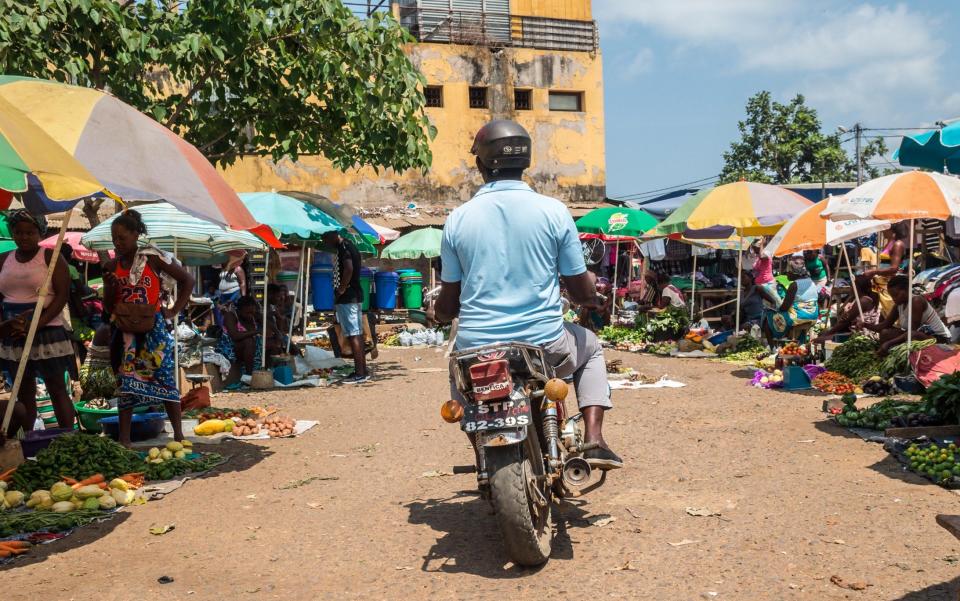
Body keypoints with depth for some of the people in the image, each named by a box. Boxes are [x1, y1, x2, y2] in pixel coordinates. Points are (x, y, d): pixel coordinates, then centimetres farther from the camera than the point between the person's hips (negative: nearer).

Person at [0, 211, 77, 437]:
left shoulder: (51, 257, -3)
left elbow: (62, 295, -10)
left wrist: (37, 324, -19)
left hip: (47, 333, -5)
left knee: (57, 390, -1)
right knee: (24, 394, 11)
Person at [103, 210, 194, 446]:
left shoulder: (153, 258, -7)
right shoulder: (111, 267, 6)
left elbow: (187, 280, -2)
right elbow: (108, 308, 12)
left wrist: (174, 311, -4)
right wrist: (110, 288, -8)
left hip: (153, 329, -4)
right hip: (125, 332, 4)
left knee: (165, 380, 0)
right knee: (125, 383, 5)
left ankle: (178, 434, 9)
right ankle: (124, 440, 10)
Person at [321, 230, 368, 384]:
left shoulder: (343, 247, -12)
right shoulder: (349, 246, 18)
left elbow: (349, 269, -26)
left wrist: (341, 289, -17)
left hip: (347, 298, -10)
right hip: (354, 296, 10)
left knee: (353, 335, -9)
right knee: (357, 334, 11)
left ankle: (359, 373, -8)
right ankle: (362, 371, 16)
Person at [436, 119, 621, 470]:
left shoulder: (458, 218, -3)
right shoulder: (553, 211, -5)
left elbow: (448, 303, 3)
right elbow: (583, 292, 0)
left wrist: (440, 315, 27)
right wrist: (591, 301, 25)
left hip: (477, 350, 1)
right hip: (545, 345, -1)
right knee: (590, 347, 31)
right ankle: (593, 439, 15)